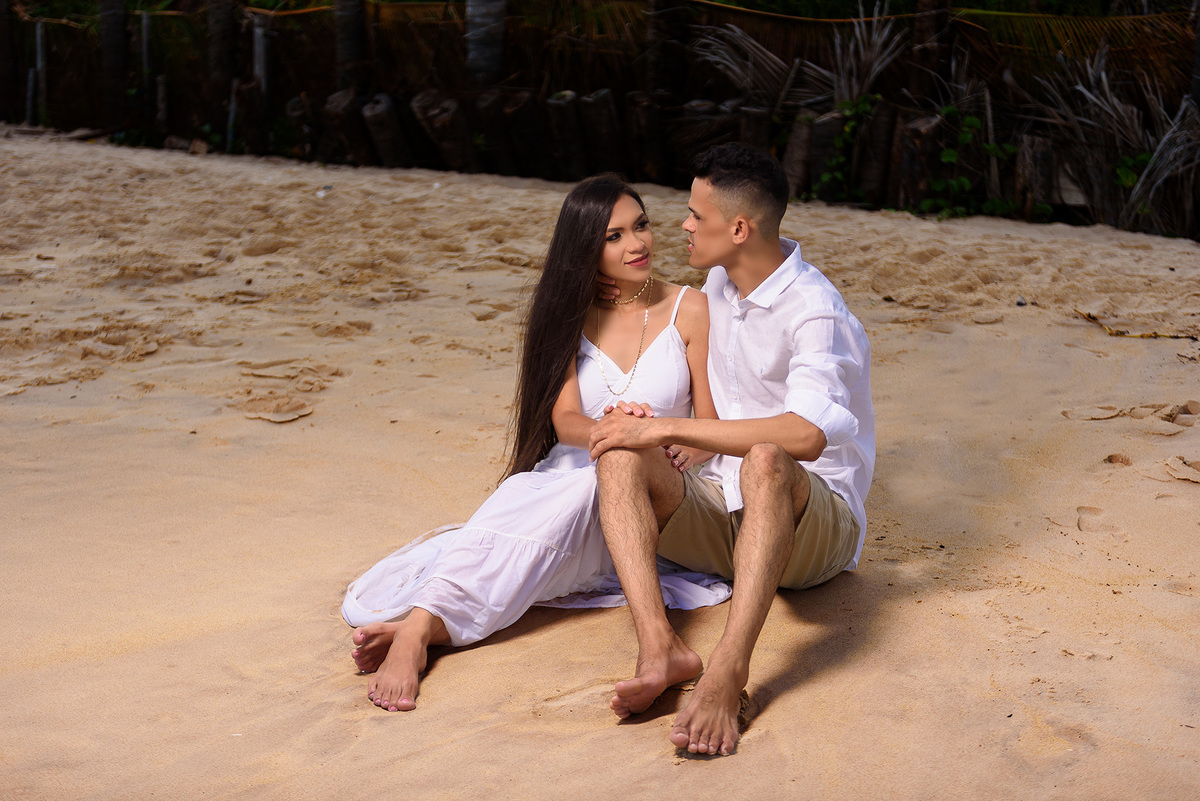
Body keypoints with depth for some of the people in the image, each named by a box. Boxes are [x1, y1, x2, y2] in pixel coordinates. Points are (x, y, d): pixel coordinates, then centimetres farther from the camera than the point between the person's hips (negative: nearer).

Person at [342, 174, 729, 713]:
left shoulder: (689, 310, 4)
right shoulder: (572, 314, 9)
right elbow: (565, 421, -4)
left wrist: (679, 450, -21)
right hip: (561, 477, 3)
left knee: (580, 493, -37)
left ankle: (419, 626, -50)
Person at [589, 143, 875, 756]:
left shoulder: (814, 311, -18)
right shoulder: (719, 284, 9)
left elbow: (807, 433, -37)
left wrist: (668, 427, -33)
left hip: (813, 524, -7)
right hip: (720, 509, 7)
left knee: (766, 463, -41)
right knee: (618, 457, -21)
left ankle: (727, 673, -49)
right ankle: (657, 645, -40)